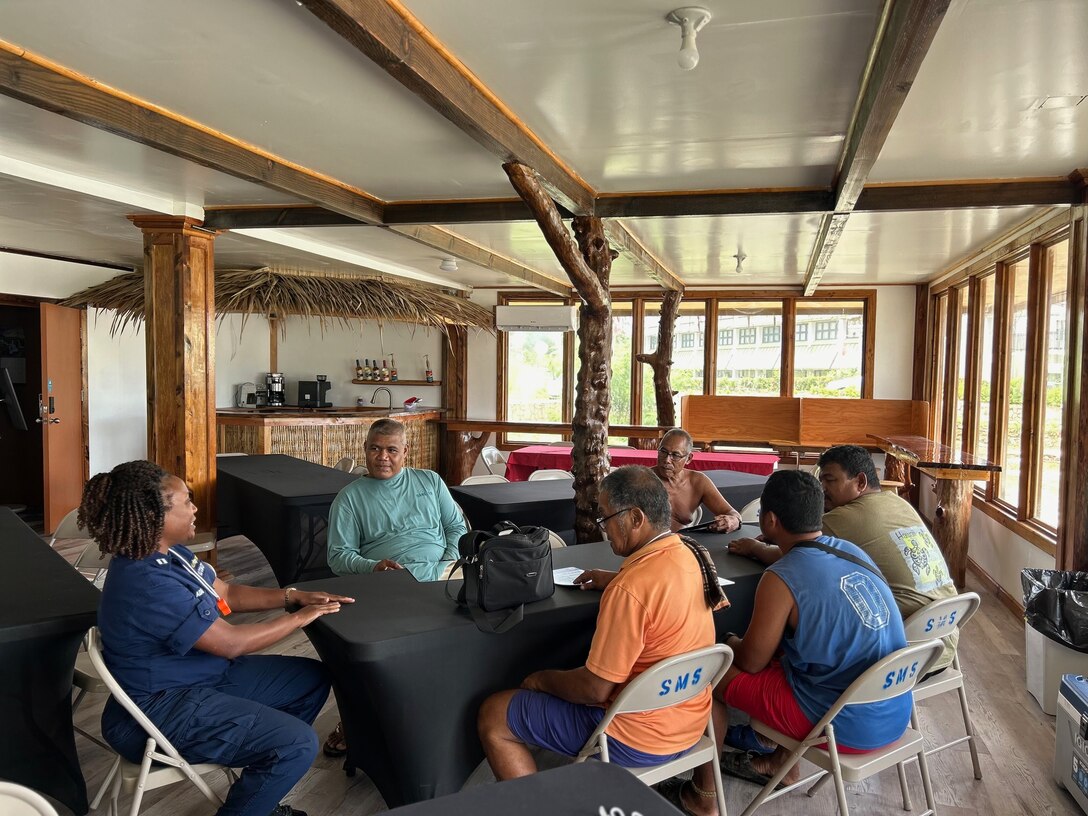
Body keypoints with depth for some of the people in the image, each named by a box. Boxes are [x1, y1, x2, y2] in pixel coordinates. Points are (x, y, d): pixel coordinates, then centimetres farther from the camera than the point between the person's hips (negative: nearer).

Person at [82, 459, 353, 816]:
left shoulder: (168, 552, 0)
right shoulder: (147, 584, -30)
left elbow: (226, 593, 11)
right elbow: (231, 643, -25)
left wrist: (293, 596, -1)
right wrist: (301, 617, -14)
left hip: (203, 676, 10)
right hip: (164, 708, -10)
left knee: (313, 678, 11)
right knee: (299, 744, -18)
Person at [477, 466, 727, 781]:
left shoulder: (628, 590, -29)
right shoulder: (690, 554, -4)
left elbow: (595, 689, -22)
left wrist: (543, 679, -6)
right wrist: (611, 581, 16)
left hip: (638, 739, -9)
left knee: (492, 715, -2)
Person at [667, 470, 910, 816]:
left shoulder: (779, 580, -20)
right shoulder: (852, 552, 1)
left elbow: (750, 663, -8)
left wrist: (732, 643, 13)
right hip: (896, 715, 8)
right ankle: (781, 762, 39)